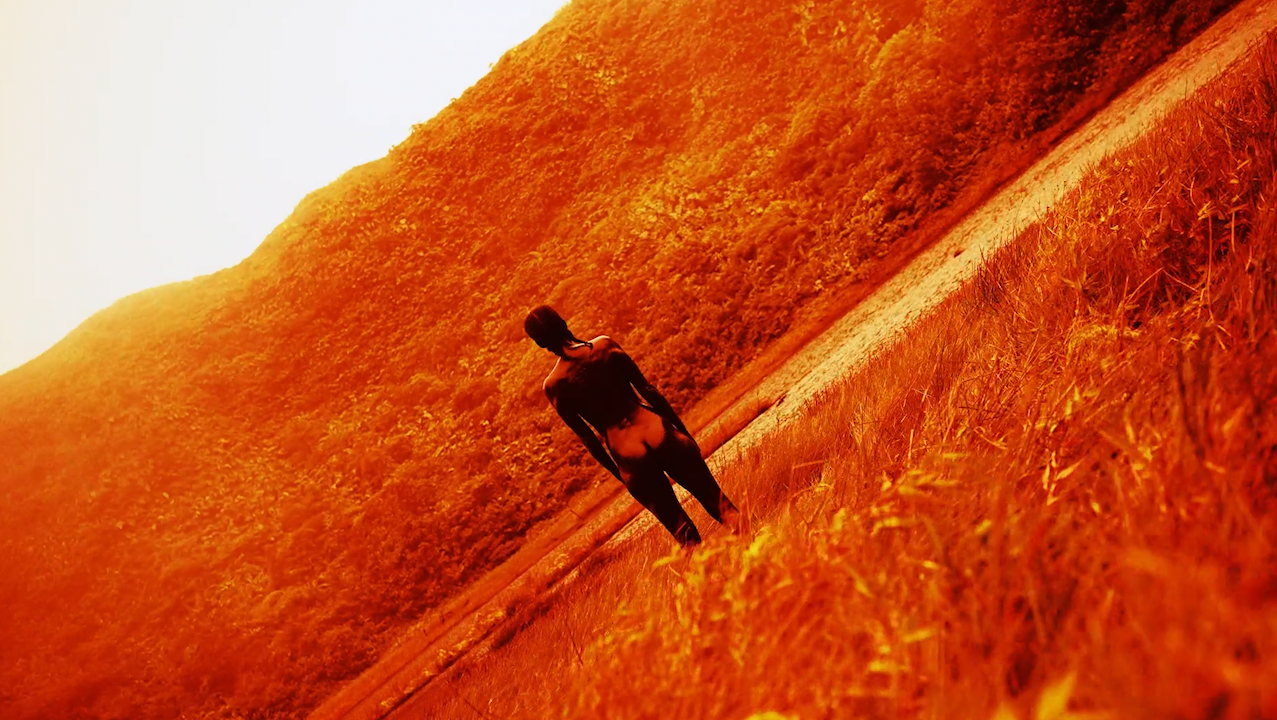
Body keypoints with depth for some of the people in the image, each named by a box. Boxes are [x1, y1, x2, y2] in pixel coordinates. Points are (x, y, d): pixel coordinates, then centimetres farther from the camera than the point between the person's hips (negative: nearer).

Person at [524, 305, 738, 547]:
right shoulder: (604, 345, -3)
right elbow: (649, 391, 0)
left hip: (625, 452, 0)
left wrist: (620, 475, 12)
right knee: (715, 499, 16)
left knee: (680, 528, 15)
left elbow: (589, 439, 0)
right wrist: (684, 432, 9)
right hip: (657, 430, 0)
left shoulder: (553, 386, -4)